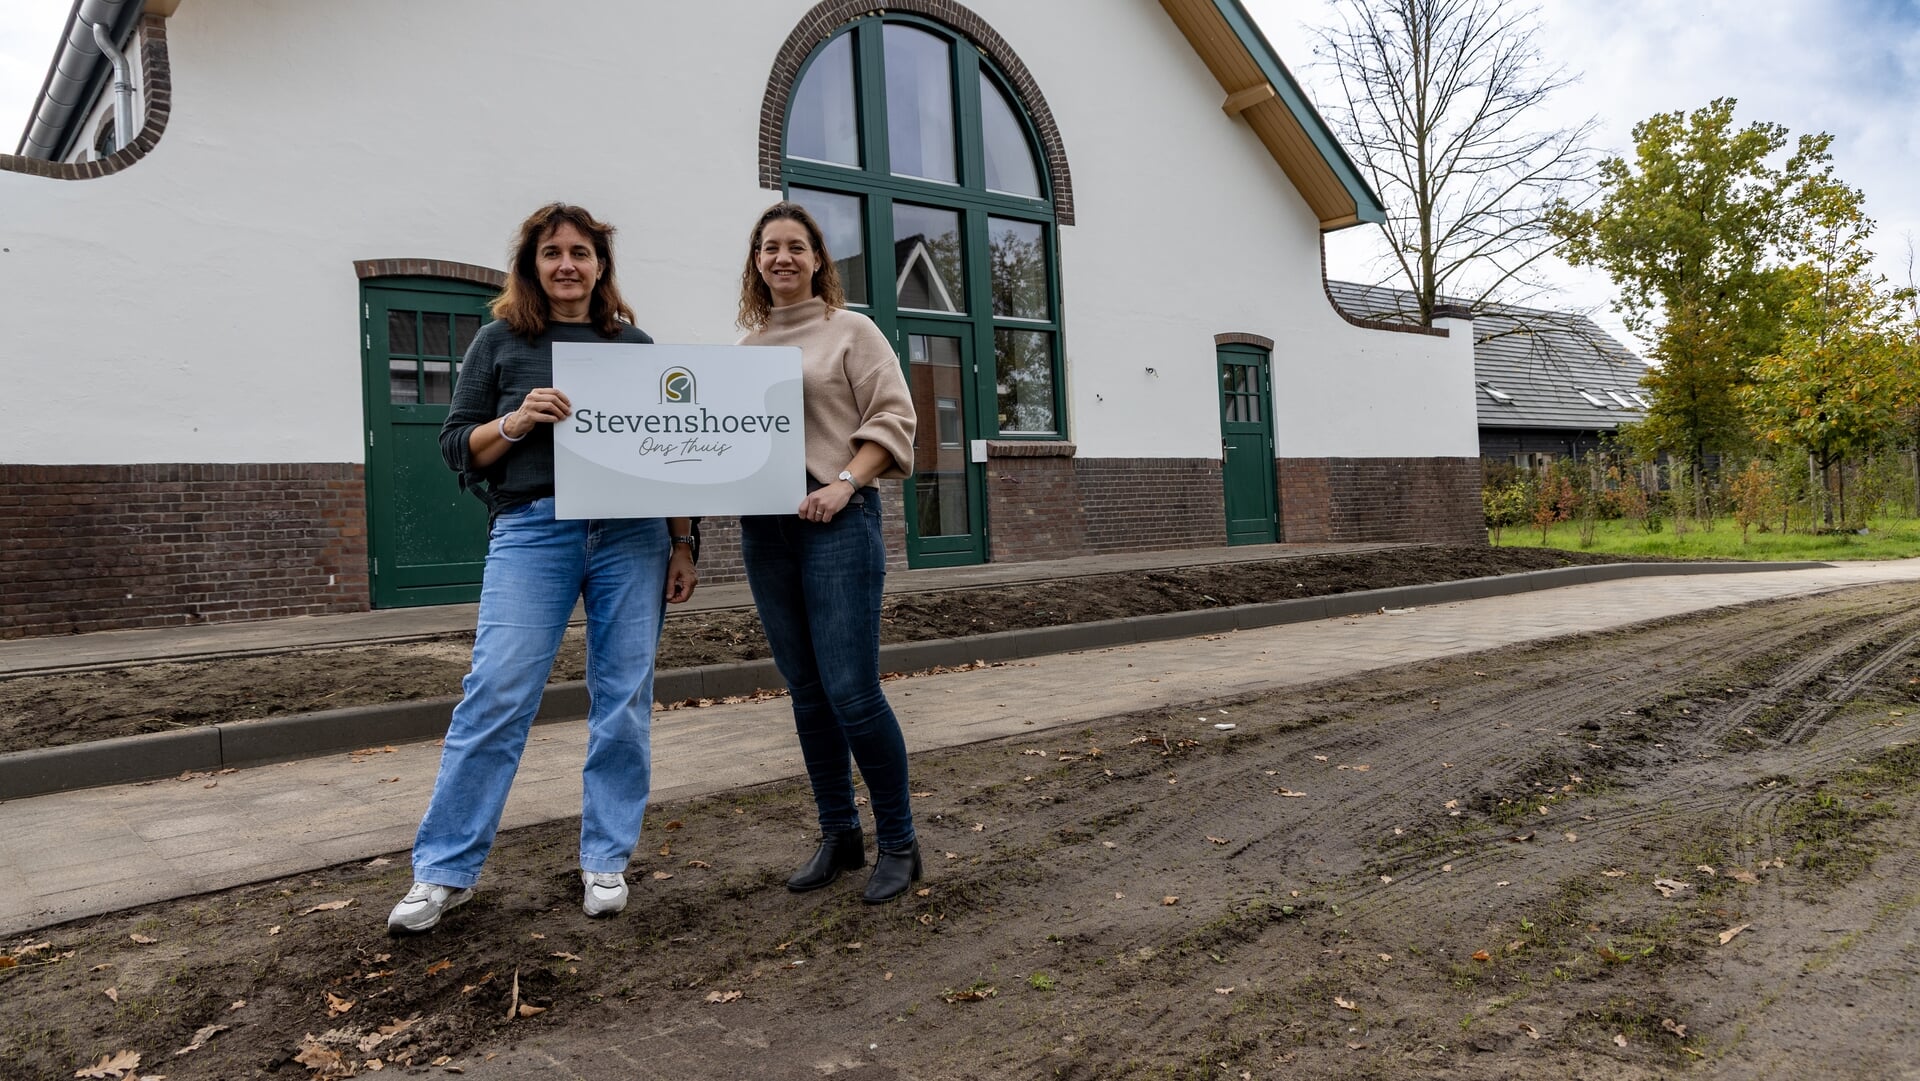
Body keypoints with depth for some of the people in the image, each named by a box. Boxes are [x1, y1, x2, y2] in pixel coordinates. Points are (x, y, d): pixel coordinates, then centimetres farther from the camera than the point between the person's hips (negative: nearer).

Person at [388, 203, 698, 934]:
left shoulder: (635, 343, 14)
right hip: (532, 530, -1)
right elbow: (456, 445, 8)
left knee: (624, 700, 3)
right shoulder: (502, 341, 10)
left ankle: (606, 860, 17)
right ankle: (445, 871, 6)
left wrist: (683, 544, 7)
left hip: (631, 534, 2)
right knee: (496, 695, -7)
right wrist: (516, 420, -11)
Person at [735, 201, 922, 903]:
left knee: (851, 691, -9)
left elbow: (892, 417, -4)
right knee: (806, 690, 10)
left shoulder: (851, 330, 3)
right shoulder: (745, 348, 16)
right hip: (764, 527, 5)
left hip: (837, 522, -5)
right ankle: (839, 834, 24)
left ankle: (898, 843, 9)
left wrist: (843, 483, -16)